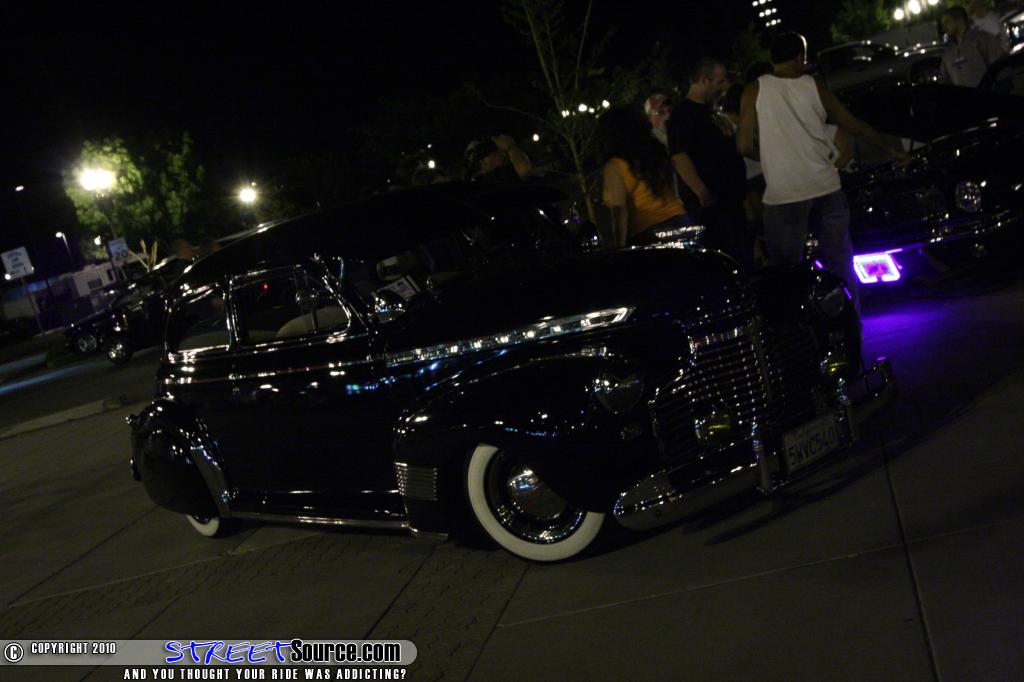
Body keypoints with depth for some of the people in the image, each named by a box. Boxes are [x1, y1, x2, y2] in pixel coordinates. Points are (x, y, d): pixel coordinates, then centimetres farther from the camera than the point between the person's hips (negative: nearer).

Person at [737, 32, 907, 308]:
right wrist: (891, 149, 30)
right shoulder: (814, 87, 7)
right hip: (826, 189, 3)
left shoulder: (754, 91, -1)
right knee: (840, 262, 16)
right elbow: (855, 125, 16)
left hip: (783, 195, -3)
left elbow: (745, 146, -5)